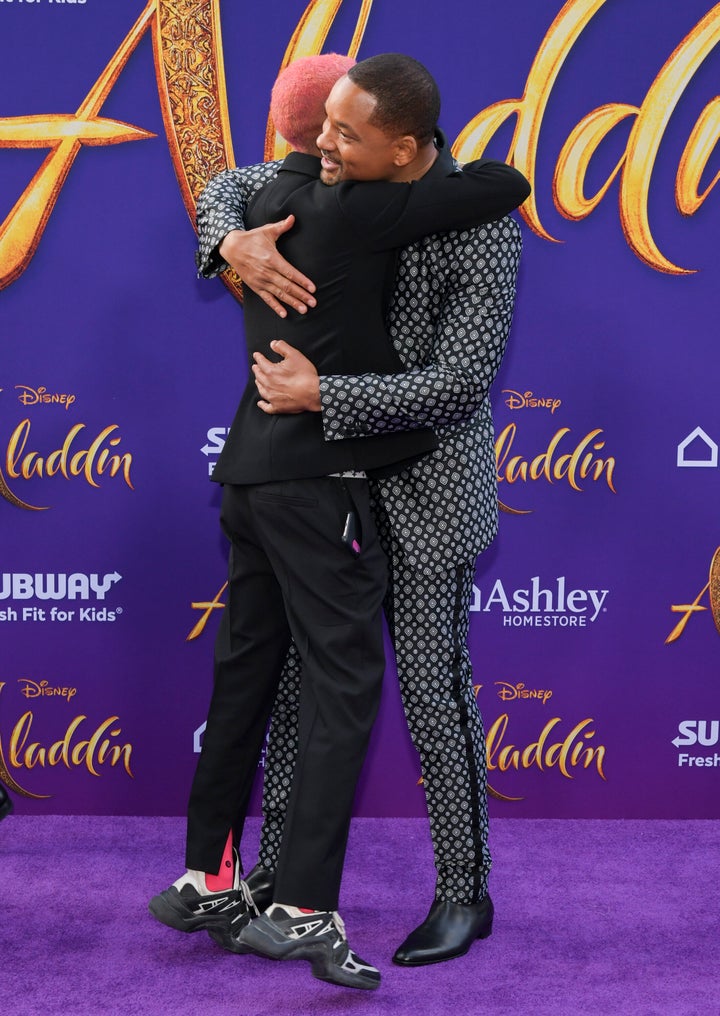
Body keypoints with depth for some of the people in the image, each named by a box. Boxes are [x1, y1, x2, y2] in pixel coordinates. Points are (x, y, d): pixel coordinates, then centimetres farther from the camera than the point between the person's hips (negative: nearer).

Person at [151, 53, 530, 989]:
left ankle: (204, 879, 22)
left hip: (252, 469, 9)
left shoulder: (275, 197, 6)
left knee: (245, 673, 14)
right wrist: (439, 171, 6)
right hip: (313, 480, -9)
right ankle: (303, 911, -9)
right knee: (343, 683, -6)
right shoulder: (357, 214, -17)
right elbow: (508, 185, -12)